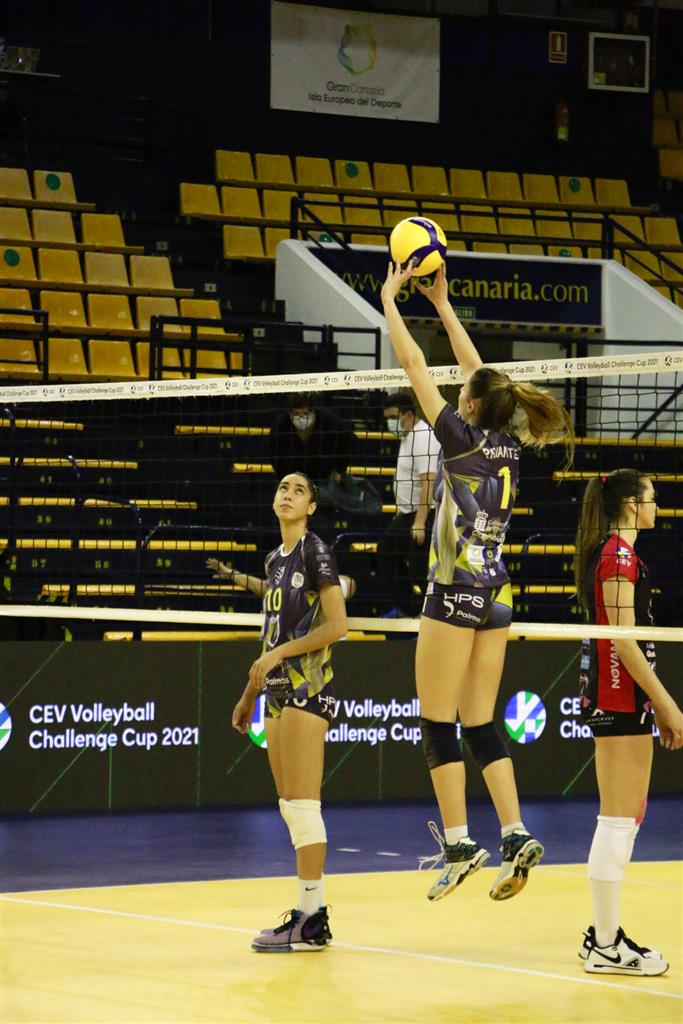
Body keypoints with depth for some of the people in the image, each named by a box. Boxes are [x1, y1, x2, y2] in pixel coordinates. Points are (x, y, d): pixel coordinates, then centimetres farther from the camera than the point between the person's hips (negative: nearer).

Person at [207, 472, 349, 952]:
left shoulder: (315, 551, -7)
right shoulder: (276, 559, 17)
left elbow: (337, 625, -13)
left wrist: (280, 653, -15)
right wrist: (251, 693, 24)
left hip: (308, 687, -9)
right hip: (279, 692, 9)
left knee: (302, 805, -12)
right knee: (291, 807, 7)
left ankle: (312, 922, -12)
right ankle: (312, 911, 9)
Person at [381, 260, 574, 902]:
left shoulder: (463, 439, -11)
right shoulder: (507, 442, 6)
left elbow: (414, 366, -5)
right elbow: (476, 369, 19)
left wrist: (390, 300, 5)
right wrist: (442, 305, 26)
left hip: (456, 591, -7)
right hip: (497, 594, 7)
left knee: (438, 724, -1)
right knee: (480, 726, 9)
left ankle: (458, 844, -6)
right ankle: (516, 837, -2)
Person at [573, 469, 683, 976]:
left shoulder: (612, 551, 18)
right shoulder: (620, 554, -13)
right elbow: (622, 638, -19)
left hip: (617, 694, 11)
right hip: (620, 693, -11)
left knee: (630, 815, 14)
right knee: (618, 819, -8)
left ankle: (606, 933, 18)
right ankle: (605, 947, -6)